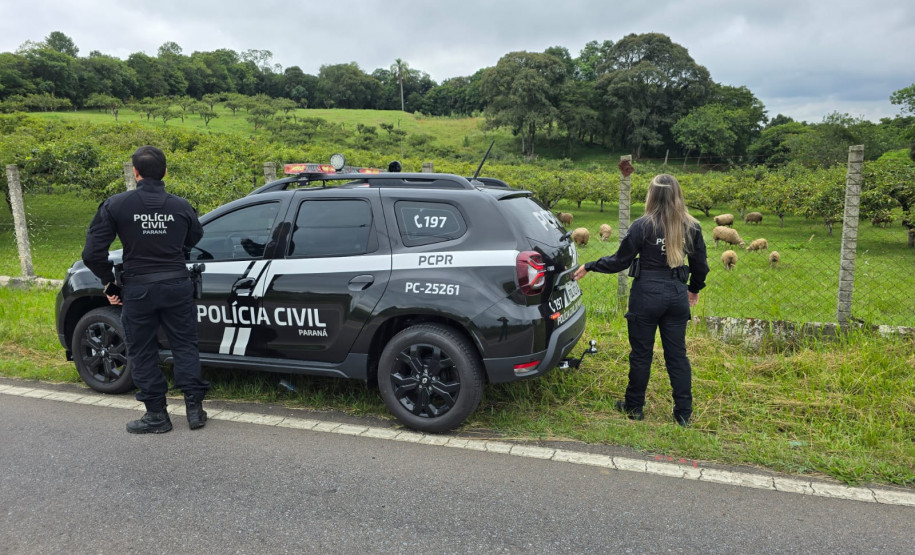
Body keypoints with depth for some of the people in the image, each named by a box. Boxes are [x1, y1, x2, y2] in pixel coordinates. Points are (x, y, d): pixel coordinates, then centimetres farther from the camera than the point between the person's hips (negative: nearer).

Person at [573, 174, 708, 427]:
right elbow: (700, 265, 8)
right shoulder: (691, 227, 0)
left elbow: (620, 261, -9)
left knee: (641, 353, 9)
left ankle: (634, 407, 23)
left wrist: (589, 267, 4)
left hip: (647, 294, -4)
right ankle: (684, 414, 18)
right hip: (677, 295, 4)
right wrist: (694, 289, 26)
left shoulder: (643, 225, -13)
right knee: (677, 355, 12)